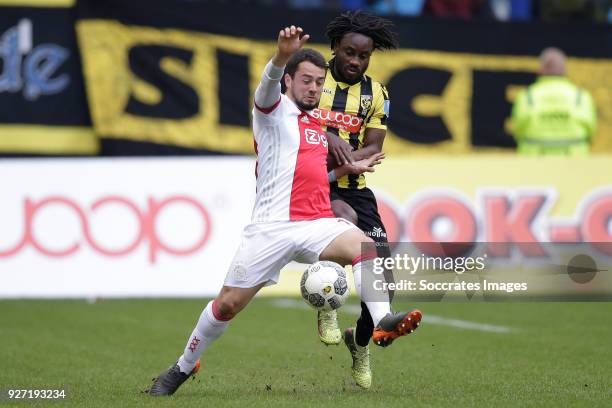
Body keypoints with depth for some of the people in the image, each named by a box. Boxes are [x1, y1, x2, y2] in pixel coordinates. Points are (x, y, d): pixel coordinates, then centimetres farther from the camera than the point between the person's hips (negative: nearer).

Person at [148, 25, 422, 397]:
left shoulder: (317, 124, 21)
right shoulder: (275, 111, 1)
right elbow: (268, 86, -25)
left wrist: (348, 168, 18)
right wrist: (282, 55, -47)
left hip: (318, 223, 5)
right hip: (273, 225, -5)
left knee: (363, 244, -27)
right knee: (229, 303, -1)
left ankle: (383, 321, -41)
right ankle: (183, 367, 19)